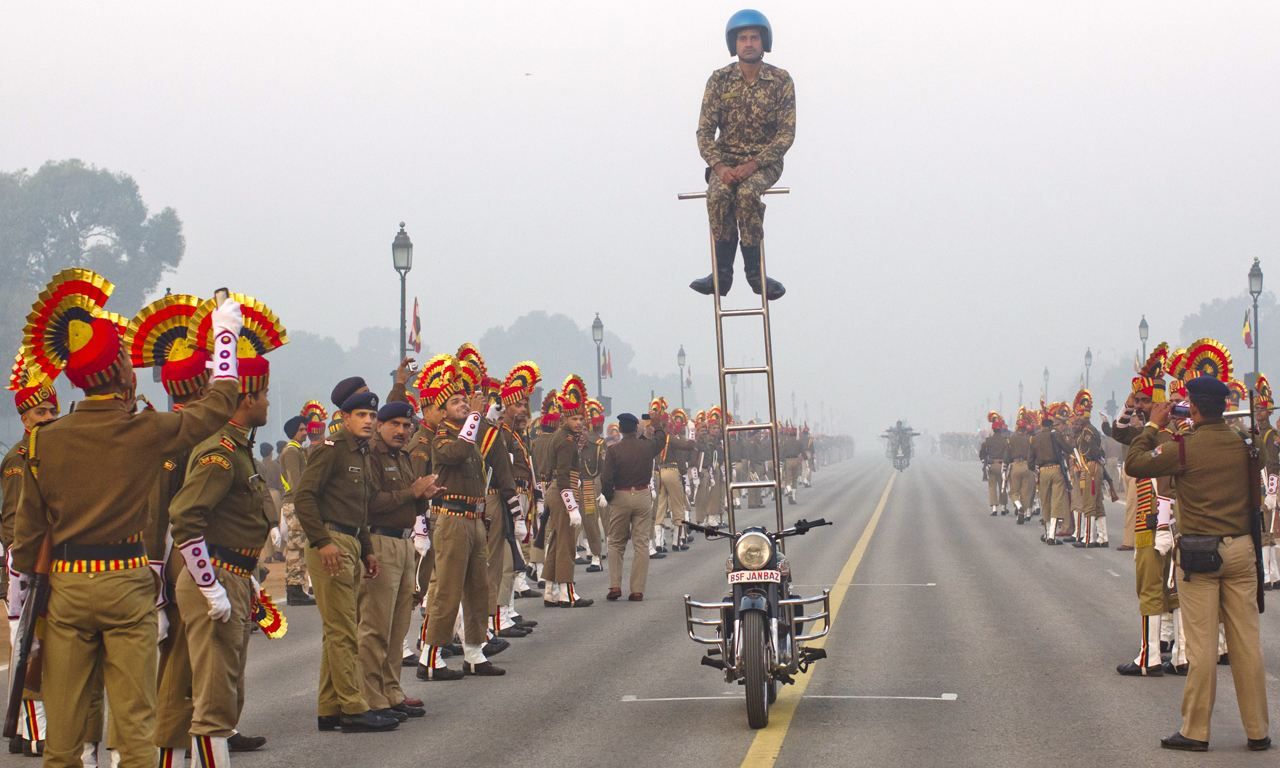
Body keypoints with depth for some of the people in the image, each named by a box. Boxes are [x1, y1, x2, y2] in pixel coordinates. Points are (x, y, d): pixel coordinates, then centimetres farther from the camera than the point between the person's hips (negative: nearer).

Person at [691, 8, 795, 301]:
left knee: (747, 193, -34)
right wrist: (719, 166, -20)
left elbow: (787, 132, -9)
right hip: (726, 159, 1)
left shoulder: (781, 80, -5)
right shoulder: (719, 80, -1)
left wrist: (754, 164, -21)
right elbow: (705, 130, -3)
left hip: (765, 161, -1)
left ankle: (754, 270, -23)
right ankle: (722, 272, -26)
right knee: (718, 194, -32)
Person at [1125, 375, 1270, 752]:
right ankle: (1257, 731, 12)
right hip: (1240, 549, 4)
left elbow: (1134, 464, -5)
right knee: (1247, 642, 7)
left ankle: (1195, 731, 5)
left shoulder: (1185, 448, -12)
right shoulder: (1242, 445, 3)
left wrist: (1153, 426, 8)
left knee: (1202, 646, -1)